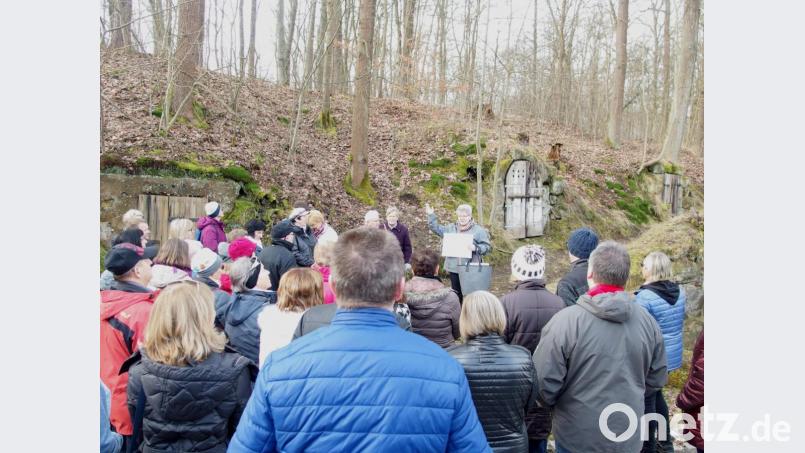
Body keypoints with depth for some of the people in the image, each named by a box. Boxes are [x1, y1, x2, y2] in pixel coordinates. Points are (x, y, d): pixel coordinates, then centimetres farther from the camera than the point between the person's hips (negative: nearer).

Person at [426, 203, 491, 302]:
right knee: (456, 294, 13)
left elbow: (487, 246, -3)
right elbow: (436, 229, 20)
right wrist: (431, 215, 12)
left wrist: (475, 248, -20)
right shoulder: (451, 228, 13)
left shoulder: (478, 230, 0)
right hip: (454, 268, 4)